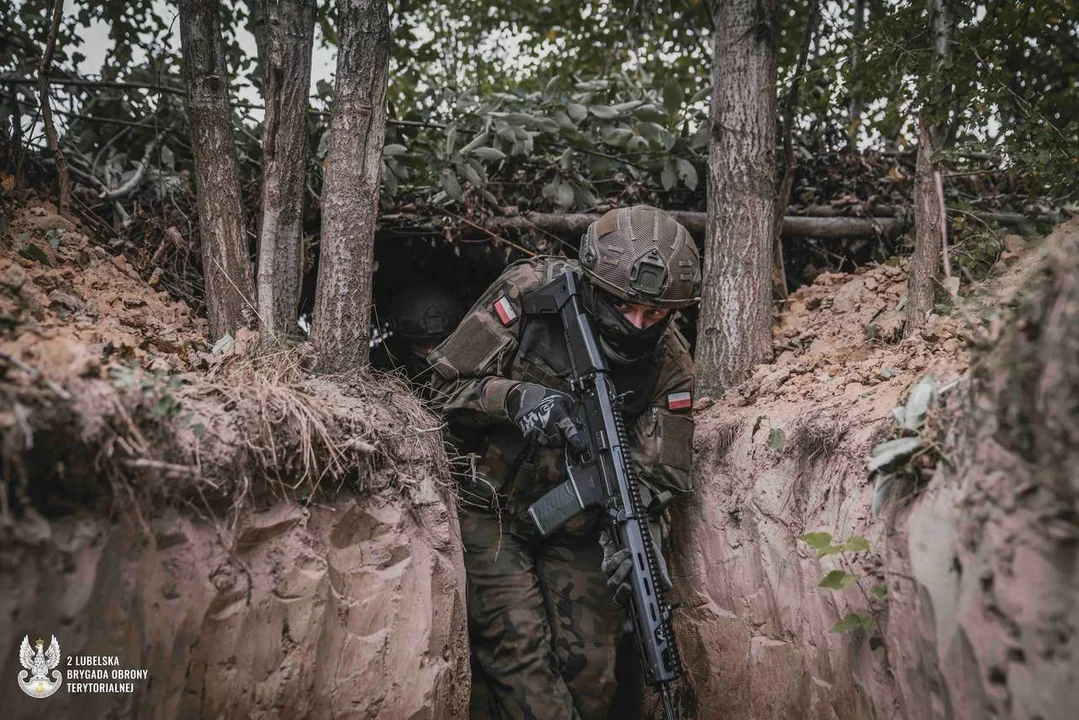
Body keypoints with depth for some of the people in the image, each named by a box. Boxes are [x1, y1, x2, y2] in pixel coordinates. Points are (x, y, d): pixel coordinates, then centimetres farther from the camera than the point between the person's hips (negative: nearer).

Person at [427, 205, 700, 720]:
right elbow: (444, 384, -12)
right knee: (520, 653, -13)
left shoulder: (669, 363, -11)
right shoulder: (531, 291, -17)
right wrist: (515, 397, -30)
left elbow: (658, 474, -8)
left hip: (574, 530, 3)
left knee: (590, 674, 3)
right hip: (489, 510, -3)